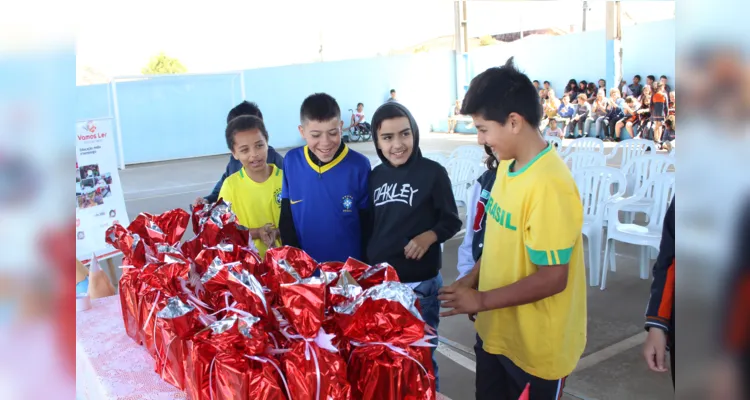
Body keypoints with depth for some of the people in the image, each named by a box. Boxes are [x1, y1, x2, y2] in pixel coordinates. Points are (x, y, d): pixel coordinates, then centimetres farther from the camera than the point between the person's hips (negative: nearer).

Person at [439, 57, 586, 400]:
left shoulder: (549, 185, -27)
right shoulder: (508, 166, 0)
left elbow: (553, 278, -25)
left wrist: (481, 300, -19)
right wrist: (472, 278, 2)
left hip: (536, 347, -7)